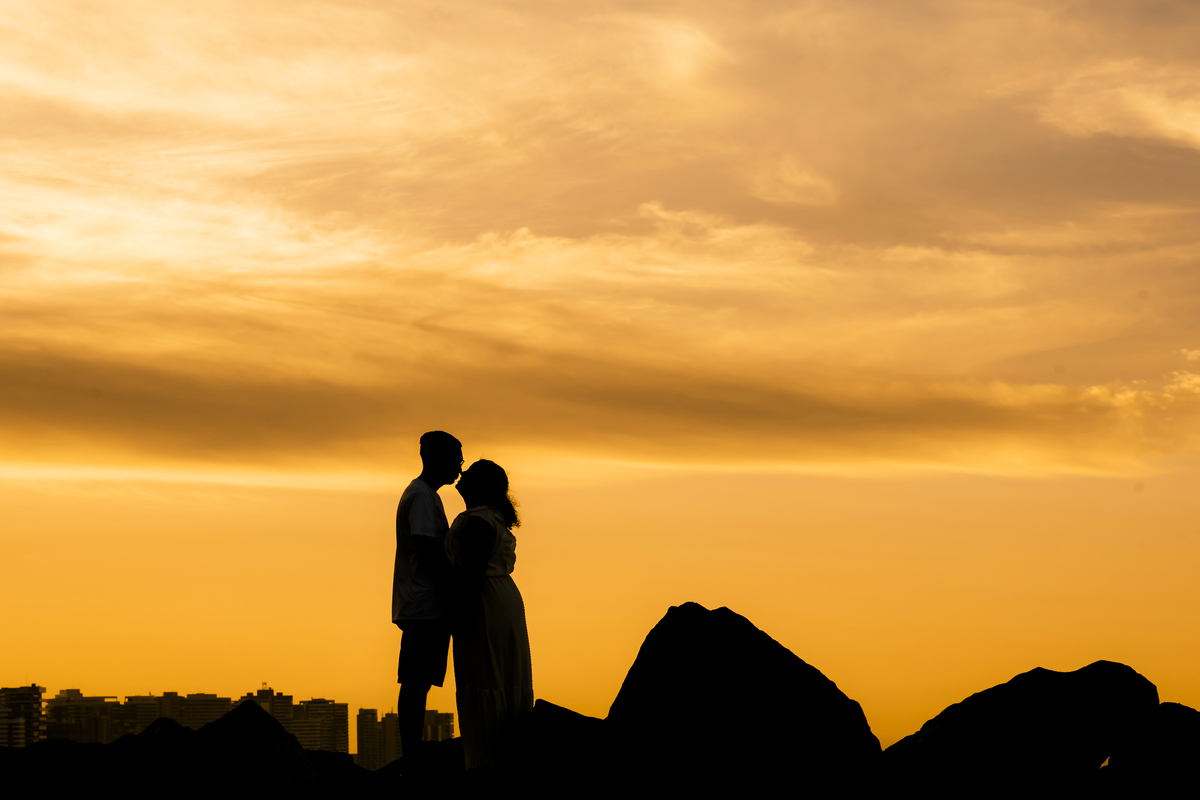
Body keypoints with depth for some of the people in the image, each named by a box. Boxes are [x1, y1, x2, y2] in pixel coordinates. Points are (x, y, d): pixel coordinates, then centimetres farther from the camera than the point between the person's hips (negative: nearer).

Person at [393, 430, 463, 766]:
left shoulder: (425, 494, 22)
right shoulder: (422, 496, -10)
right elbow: (430, 553, -17)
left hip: (422, 609, 10)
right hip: (425, 607, -10)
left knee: (418, 685, 8)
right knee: (415, 684, -10)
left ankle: (413, 761, 8)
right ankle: (412, 762, -11)